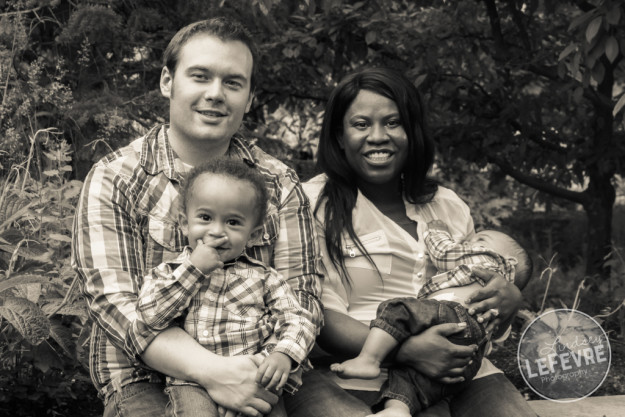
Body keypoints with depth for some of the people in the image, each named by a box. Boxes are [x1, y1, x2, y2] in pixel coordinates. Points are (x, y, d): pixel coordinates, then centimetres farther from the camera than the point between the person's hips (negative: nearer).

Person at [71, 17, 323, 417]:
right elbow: (114, 300, -11)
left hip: (260, 376, 3)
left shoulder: (280, 184, 8)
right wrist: (210, 370, -26)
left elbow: (301, 294, 1)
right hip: (146, 380, -2)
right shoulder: (113, 181, -1)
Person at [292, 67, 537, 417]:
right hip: (353, 371, -3)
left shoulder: (450, 207, 18)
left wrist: (509, 299, -2)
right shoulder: (315, 204, 1)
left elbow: (476, 301, 23)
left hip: (453, 370, 3)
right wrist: (405, 351, -22)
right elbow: (321, 316, -7)